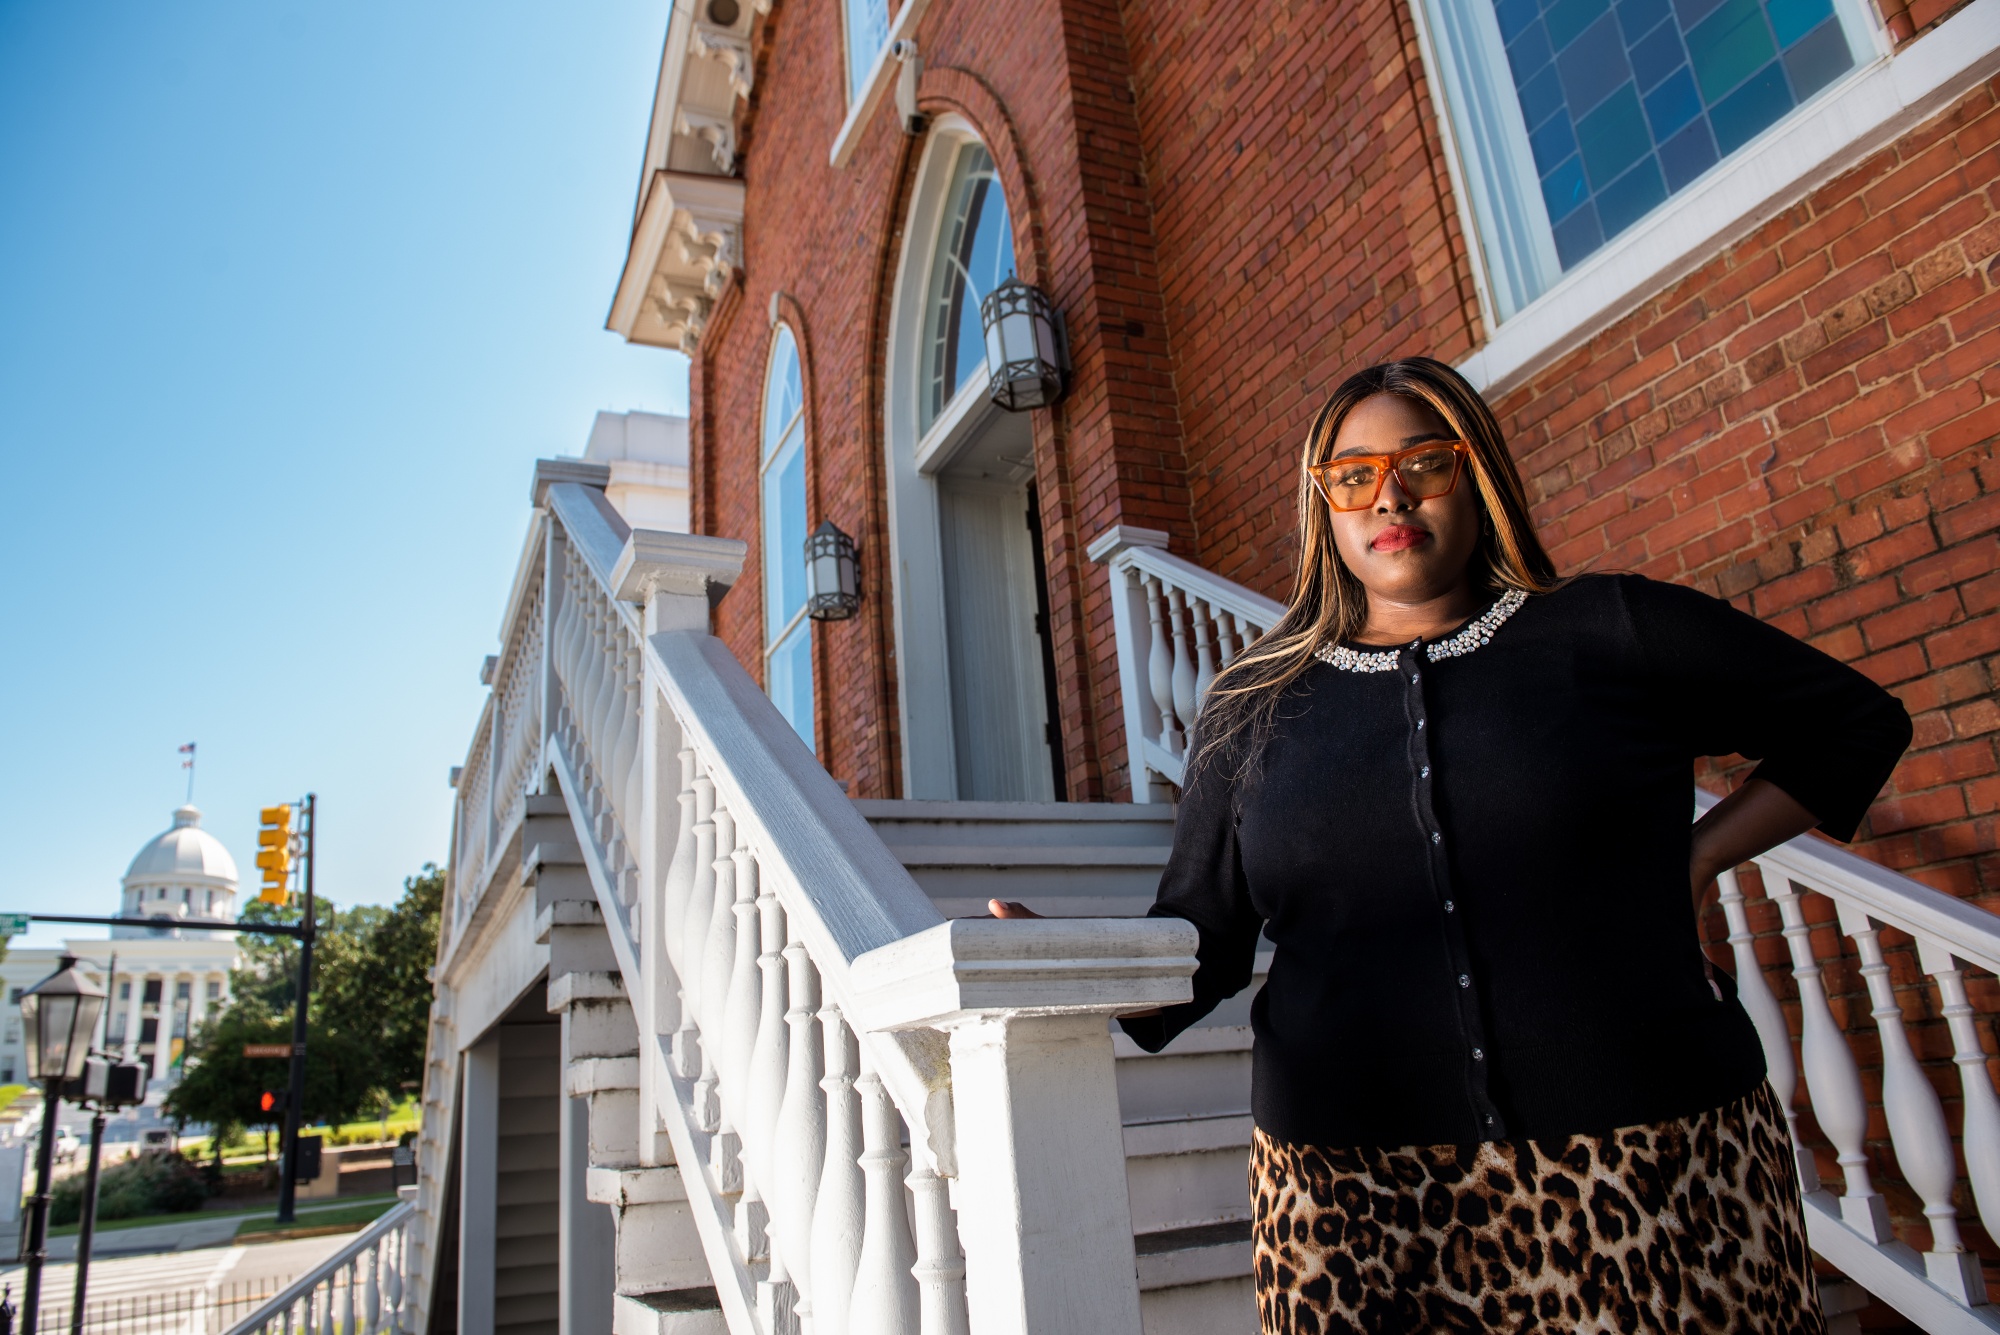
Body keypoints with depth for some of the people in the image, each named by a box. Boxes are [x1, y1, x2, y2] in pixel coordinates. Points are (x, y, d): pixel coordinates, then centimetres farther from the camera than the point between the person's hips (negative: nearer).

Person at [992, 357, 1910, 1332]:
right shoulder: (1259, 703, 5)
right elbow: (1196, 940, 4)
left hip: (1651, 1176, 0)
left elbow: (1856, 721, 12)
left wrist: (1694, 859, 1)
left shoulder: (1613, 633, 1)